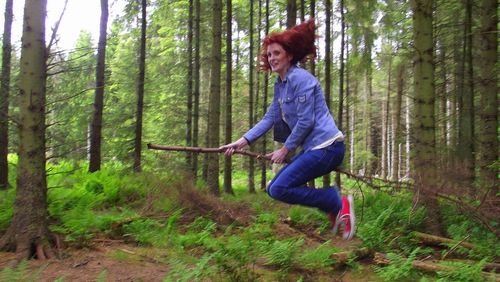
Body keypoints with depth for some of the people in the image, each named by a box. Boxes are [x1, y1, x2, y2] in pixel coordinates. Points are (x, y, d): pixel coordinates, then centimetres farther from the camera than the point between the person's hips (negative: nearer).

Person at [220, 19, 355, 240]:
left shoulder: (300, 79, -14)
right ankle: (334, 210, 10)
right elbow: (270, 118, 12)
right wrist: (241, 142, 5)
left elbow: (306, 121, -17)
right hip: (312, 148, 10)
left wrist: (285, 150, -8)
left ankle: (338, 203, -5)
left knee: (279, 189, -15)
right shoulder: (279, 84, 14)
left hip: (326, 147, -10)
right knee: (274, 188, 9)